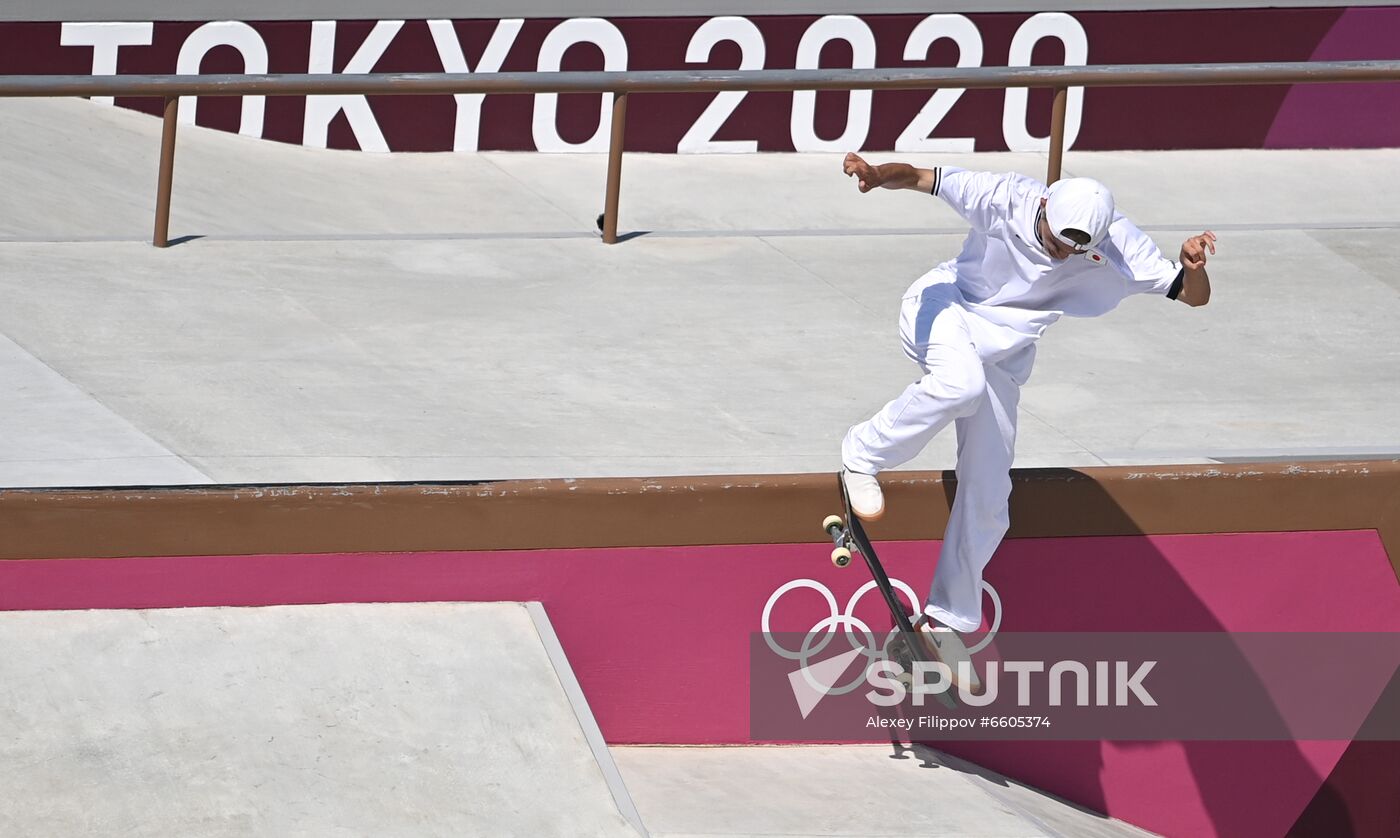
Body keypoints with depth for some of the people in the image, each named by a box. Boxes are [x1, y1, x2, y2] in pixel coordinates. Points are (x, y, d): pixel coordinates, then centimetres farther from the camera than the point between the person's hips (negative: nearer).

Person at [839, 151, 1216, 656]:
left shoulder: (1119, 248, -21)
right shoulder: (1006, 199, -28)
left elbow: (1193, 296, -18)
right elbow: (922, 178, -32)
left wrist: (1194, 269, -41)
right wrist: (880, 174, -54)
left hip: (1002, 356, 4)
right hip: (942, 310, -4)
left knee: (987, 498, 3)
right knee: (962, 382, -40)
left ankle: (945, 620, 21)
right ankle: (863, 455, -16)